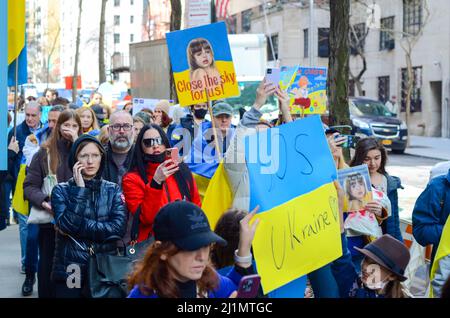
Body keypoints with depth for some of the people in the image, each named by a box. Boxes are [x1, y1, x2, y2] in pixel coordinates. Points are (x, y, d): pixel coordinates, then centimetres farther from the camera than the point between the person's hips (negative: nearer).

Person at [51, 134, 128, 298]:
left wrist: (76, 228, -12)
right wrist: (80, 188, -13)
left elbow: (119, 228, -10)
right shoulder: (62, 190, 1)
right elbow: (66, 224, -15)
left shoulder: (113, 190, 4)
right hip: (69, 271, -1)